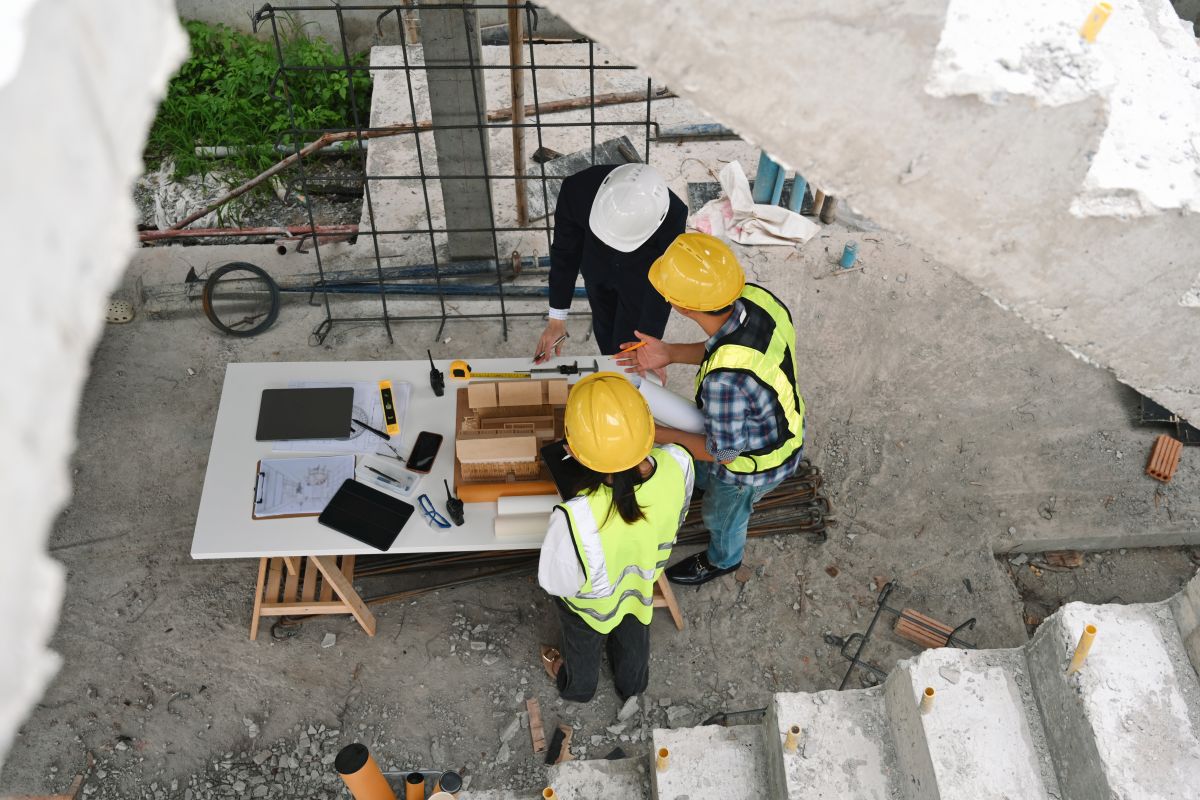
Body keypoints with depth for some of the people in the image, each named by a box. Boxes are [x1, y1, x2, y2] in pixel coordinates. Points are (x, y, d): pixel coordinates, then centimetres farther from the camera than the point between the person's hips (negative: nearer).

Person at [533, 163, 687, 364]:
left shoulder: (673, 216, -41)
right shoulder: (577, 188, -37)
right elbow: (565, 252, -20)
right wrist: (556, 319, -15)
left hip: (641, 277, -2)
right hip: (597, 267, 2)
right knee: (604, 332, 25)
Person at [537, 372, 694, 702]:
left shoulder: (577, 520, -50)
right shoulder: (678, 464, -37)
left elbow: (556, 581, -26)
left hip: (593, 599, -3)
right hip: (643, 581, 3)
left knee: (583, 645, 34)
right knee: (634, 636, 37)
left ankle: (578, 685, 66)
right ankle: (633, 683, 68)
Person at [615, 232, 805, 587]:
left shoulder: (725, 378, -47)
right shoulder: (755, 297, -27)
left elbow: (723, 451, -27)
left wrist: (657, 434, -18)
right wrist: (671, 353, -11)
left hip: (754, 463, -6)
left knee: (723, 515, 28)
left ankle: (722, 560, 61)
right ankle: (703, 482, 72)